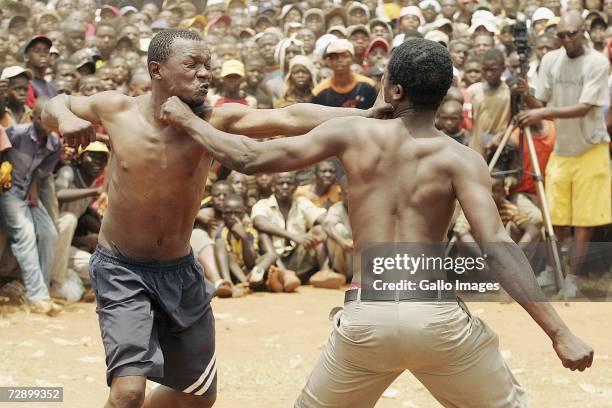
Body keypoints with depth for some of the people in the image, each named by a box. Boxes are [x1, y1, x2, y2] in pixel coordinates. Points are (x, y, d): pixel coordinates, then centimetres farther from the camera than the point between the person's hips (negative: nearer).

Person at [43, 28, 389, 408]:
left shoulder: (213, 120, -14)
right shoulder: (117, 110, -13)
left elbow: (288, 118, -28)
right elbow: (57, 103, 7)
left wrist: (364, 115, -41)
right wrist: (65, 119, -18)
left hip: (180, 270, 4)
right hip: (122, 270, -4)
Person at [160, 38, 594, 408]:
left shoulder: (352, 134, 5)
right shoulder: (460, 159, -1)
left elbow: (248, 158, 7)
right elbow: (497, 248, -12)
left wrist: (187, 119, 23)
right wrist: (560, 333, -13)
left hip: (366, 319, 2)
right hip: (437, 316, -1)